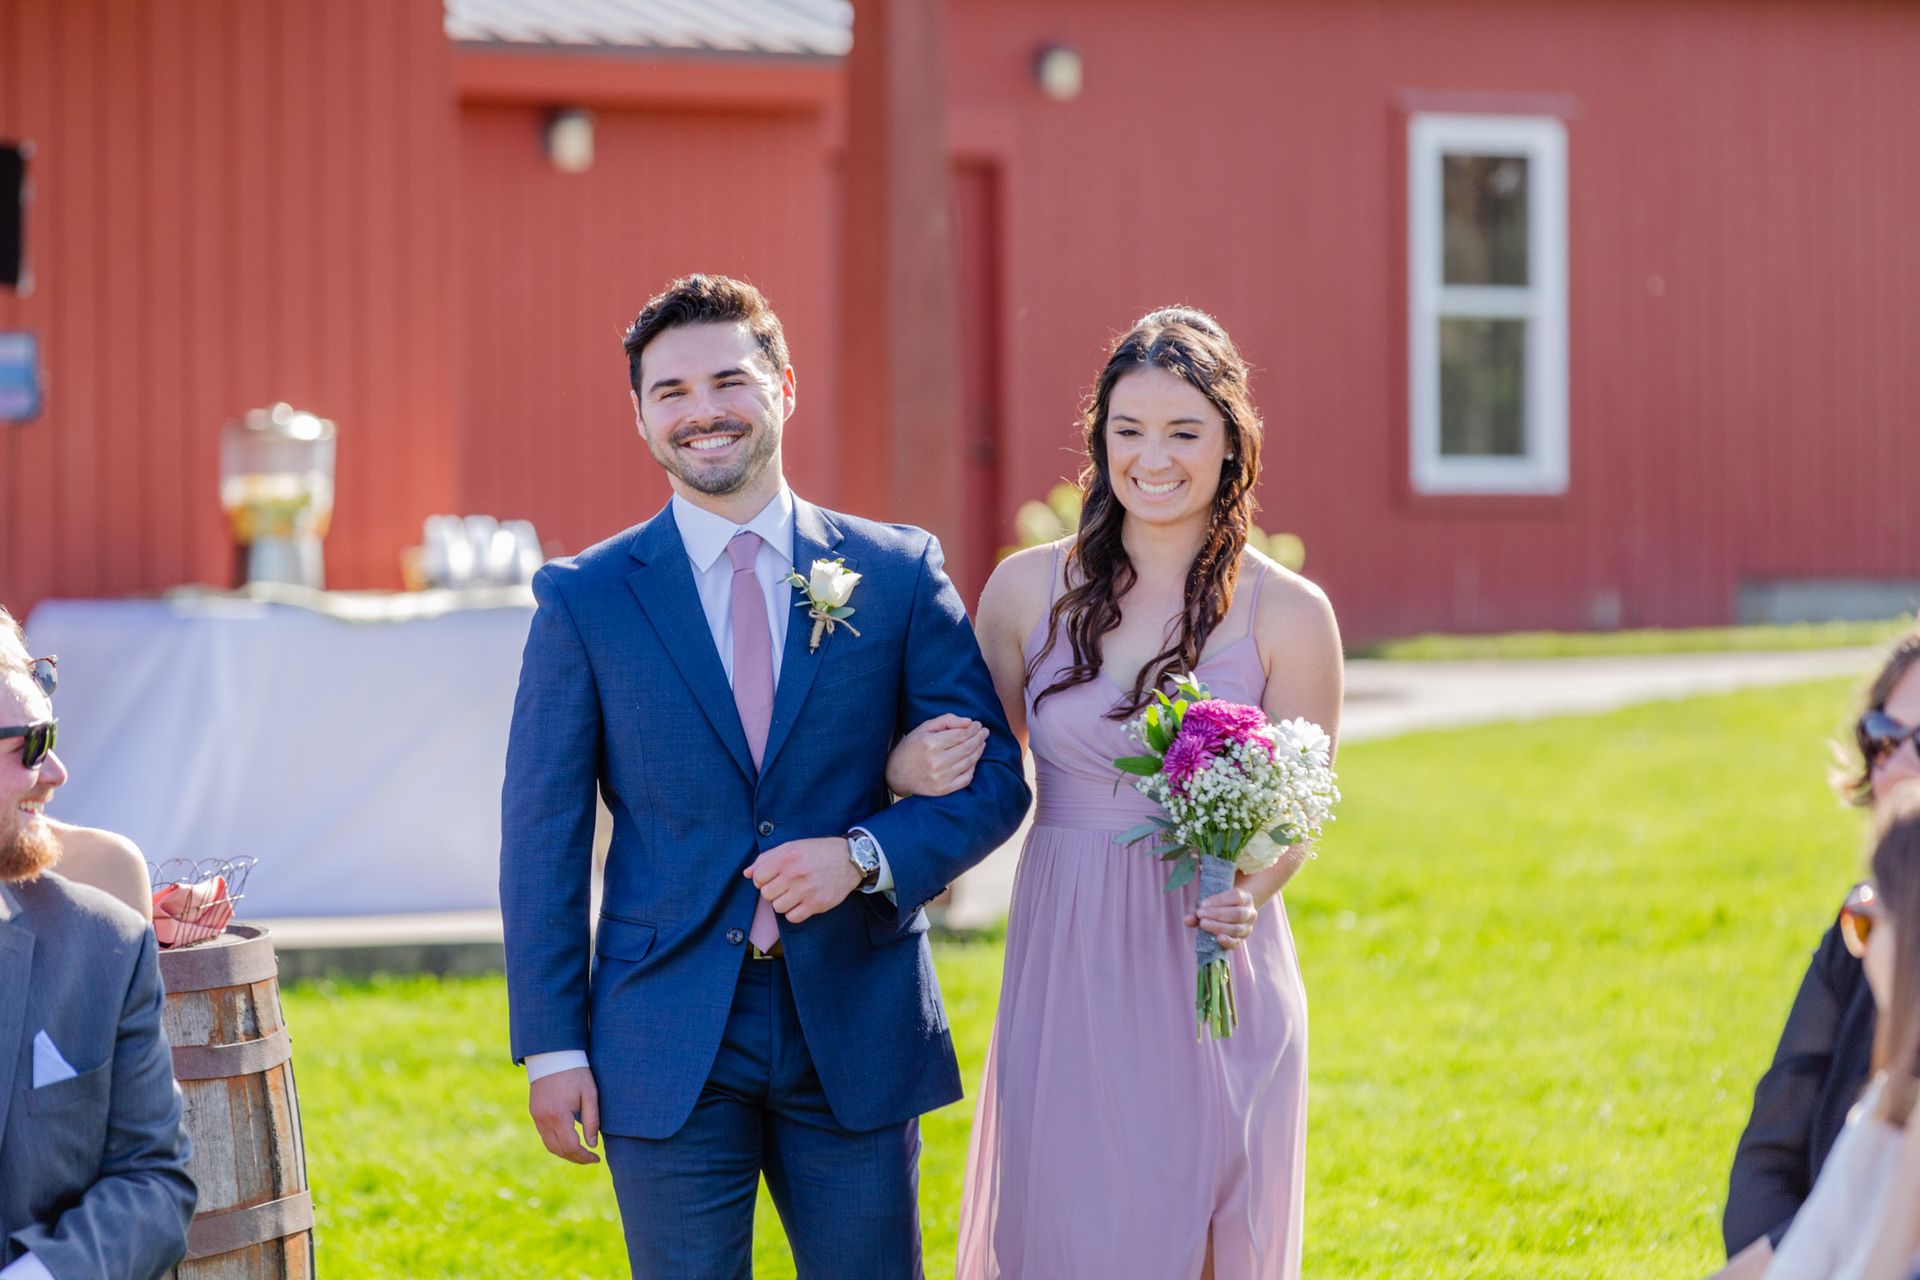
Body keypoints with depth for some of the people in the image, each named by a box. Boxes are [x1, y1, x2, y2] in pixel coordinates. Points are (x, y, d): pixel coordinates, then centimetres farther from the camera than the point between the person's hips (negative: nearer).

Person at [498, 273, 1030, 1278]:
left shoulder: (898, 574, 3)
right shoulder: (584, 600, 2)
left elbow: (993, 778, 4)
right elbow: (542, 834, 2)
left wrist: (865, 856, -15)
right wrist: (552, 1046, -3)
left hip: (857, 1034, 1)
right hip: (669, 1043, -1)